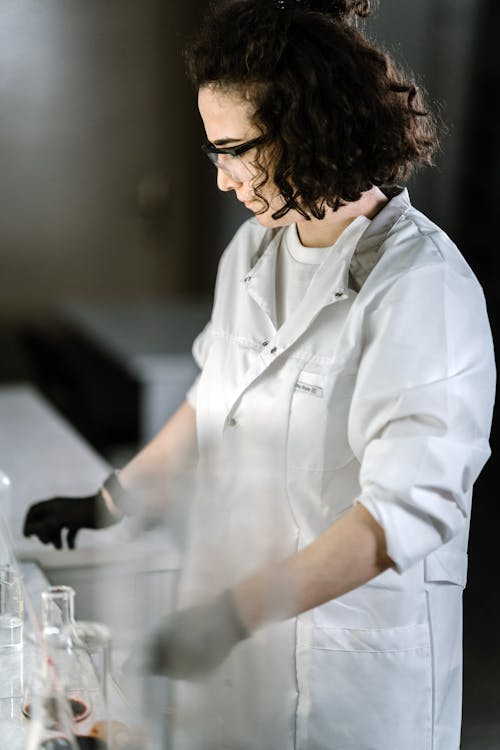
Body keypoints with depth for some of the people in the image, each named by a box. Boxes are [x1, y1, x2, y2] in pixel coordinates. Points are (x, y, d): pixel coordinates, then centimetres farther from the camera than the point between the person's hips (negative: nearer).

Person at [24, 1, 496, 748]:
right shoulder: (252, 250, 3)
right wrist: (114, 498, 15)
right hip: (235, 630, 6)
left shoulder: (422, 285, -20)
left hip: (354, 652, -6)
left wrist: (233, 615, -29)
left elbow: (408, 508, -25)